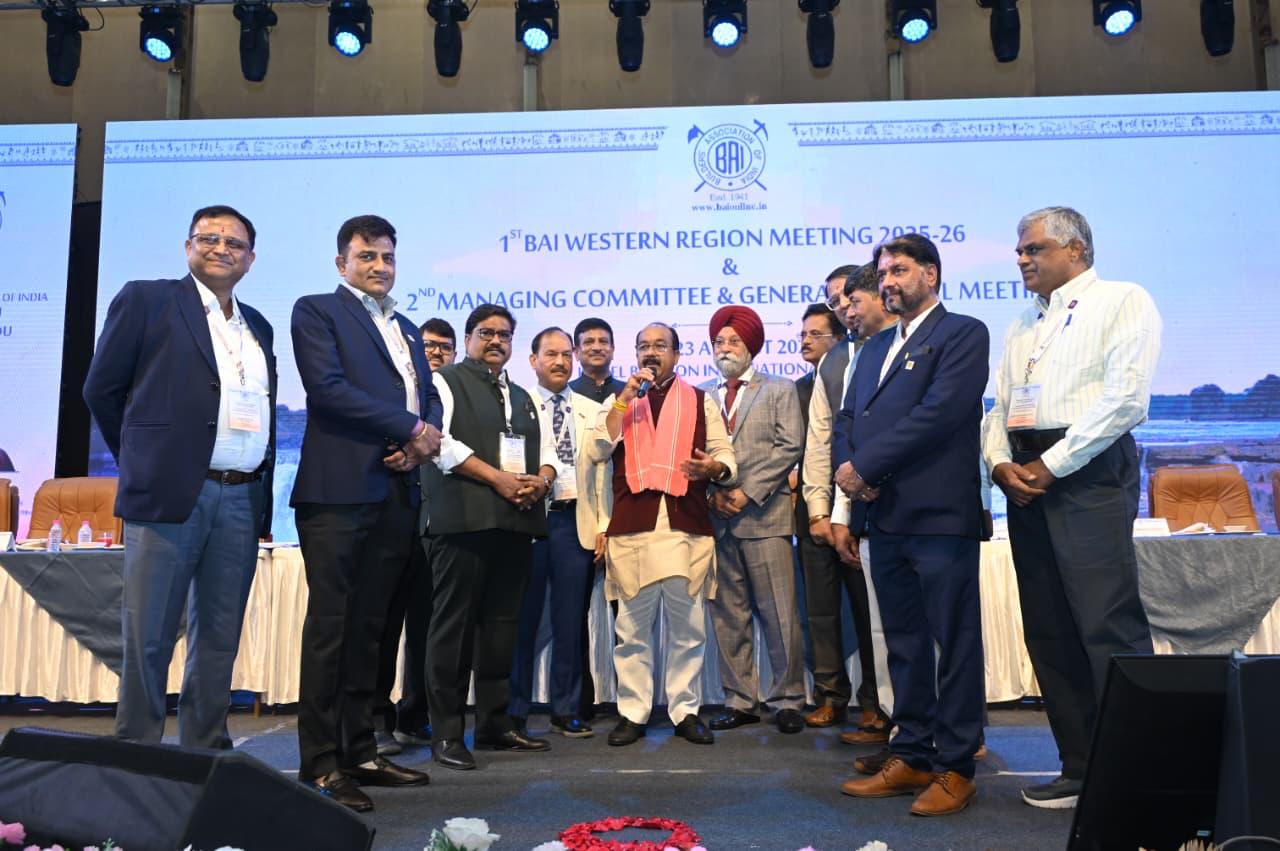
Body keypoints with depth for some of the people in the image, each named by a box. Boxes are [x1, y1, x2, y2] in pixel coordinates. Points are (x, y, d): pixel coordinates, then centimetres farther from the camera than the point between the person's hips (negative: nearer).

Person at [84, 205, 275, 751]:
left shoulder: (258, 328, 18)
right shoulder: (146, 300, 4)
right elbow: (102, 389, 4)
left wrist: (263, 495, 9)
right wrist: (145, 458, 8)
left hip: (242, 501, 5)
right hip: (170, 493, -4)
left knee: (219, 638, 10)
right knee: (148, 637, 2)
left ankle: (205, 752, 20)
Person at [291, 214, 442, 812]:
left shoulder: (407, 329, 24)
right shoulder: (316, 311, 3)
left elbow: (429, 397, 17)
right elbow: (327, 386, -11)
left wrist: (422, 440, -5)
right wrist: (409, 428, -10)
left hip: (397, 493, 7)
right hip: (340, 490, -6)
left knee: (369, 627, 10)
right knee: (330, 626, -4)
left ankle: (359, 752, 18)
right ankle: (320, 766, 3)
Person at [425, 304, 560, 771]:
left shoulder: (523, 396, 24)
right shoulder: (447, 381, 4)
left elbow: (547, 451, 21)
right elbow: (442, 443, -10)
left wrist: (540, 480, -2)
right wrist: (498, 479, -14)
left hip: (518, 520, 7)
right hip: (466, 517, -6)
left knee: (502, 622, 9)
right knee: (455, 622, -4)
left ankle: (495, 722, 17)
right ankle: (446, 732, 2)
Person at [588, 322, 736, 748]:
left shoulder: (701, 402, 14)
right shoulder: (619, 401, 16)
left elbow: (727, 456, 7)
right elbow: (597, 451, 0)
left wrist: (713, 467, -16)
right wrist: (626, 398, -4)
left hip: (687, 526, 0)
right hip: (631, 526, 1)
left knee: (687, 626, 4)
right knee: (632, 628, 4)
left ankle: (685, 710, 16)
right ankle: (632, 712, 13)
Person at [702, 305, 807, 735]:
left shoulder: (780, 390, 9)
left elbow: (789, 447, -2)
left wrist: (747, 492, -10)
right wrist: (712, 494, -6)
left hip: (764, 515, -3)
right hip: (716, 518, 3)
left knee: (779, 614, -2)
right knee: (727, 615, 6)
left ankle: (787, 700, 9)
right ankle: (740, 700, 15)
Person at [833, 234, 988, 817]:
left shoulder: (963, 333, -2)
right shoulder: (876, 346, 21)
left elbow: (939, 412, -16)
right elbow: (848, 417, 16)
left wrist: (865, 466, -14)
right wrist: (849, 470, -5)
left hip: (939, 514, -7)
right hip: (884, 515, 7)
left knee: (954, 644, 2)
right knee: (904, 644, 13)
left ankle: (955, 768, 12)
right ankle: (911, 757, 22)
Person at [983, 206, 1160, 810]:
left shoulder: (1123, 302, 1)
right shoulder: (1023, 326, 23)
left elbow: (1125, 398, -11)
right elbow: (1000, 408, 19)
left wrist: (1051, 466, -13)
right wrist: (1001, 464, -1)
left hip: (1090, 471, -7)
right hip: (1025, 481, 7)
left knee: (1109, 627, -11)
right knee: (1048, 632, 7)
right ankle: (1082, 768, 17)